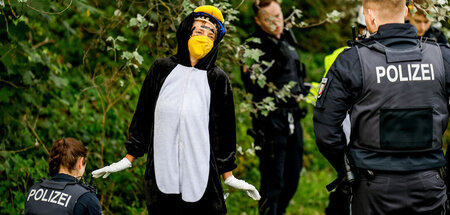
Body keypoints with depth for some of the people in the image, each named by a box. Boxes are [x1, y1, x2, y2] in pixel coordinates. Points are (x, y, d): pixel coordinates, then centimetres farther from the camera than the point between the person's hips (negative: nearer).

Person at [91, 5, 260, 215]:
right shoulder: (161, 69, 8)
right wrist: (129, 158, 11)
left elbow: (224, 128, 8)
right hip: (161, 172, 1)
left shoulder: (217, 79, 5)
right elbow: (142, 116, 12)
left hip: (201, 175, -1)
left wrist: (227, 174, 8)